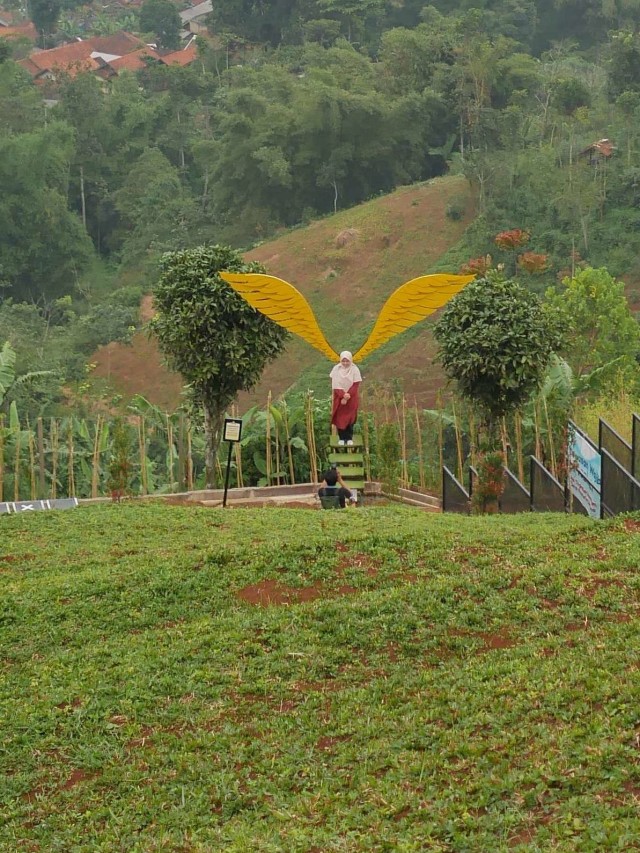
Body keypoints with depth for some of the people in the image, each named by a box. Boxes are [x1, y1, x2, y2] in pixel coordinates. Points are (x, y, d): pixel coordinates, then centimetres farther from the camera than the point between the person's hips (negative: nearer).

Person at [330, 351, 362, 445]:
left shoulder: (355, 370, -11)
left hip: (351, 399, -1)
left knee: (349, 418, 4)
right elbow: (335, 385, -9)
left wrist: (347, 398, -17)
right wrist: (343, 395, -23)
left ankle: (349, 438, 15)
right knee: (339, 418, 3)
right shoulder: (336, 369, -8)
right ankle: (341, 438, 13)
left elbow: (355, 385, -12)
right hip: (339, 398, 1)